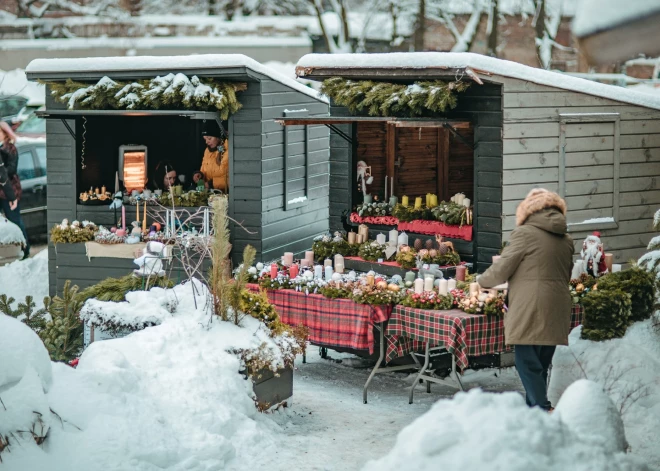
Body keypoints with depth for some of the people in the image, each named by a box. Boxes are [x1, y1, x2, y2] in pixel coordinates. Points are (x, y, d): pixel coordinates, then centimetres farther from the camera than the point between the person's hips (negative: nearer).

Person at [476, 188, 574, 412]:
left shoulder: (524, 233, -6)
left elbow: (501, 270, -4)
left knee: (528, 363, -4)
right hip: (556, 312, 7)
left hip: (530, 311, -7)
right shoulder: (566, 240, 13)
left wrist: (482, 281, 14)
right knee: (541, 365, 13)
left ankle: (543, 411, -12)